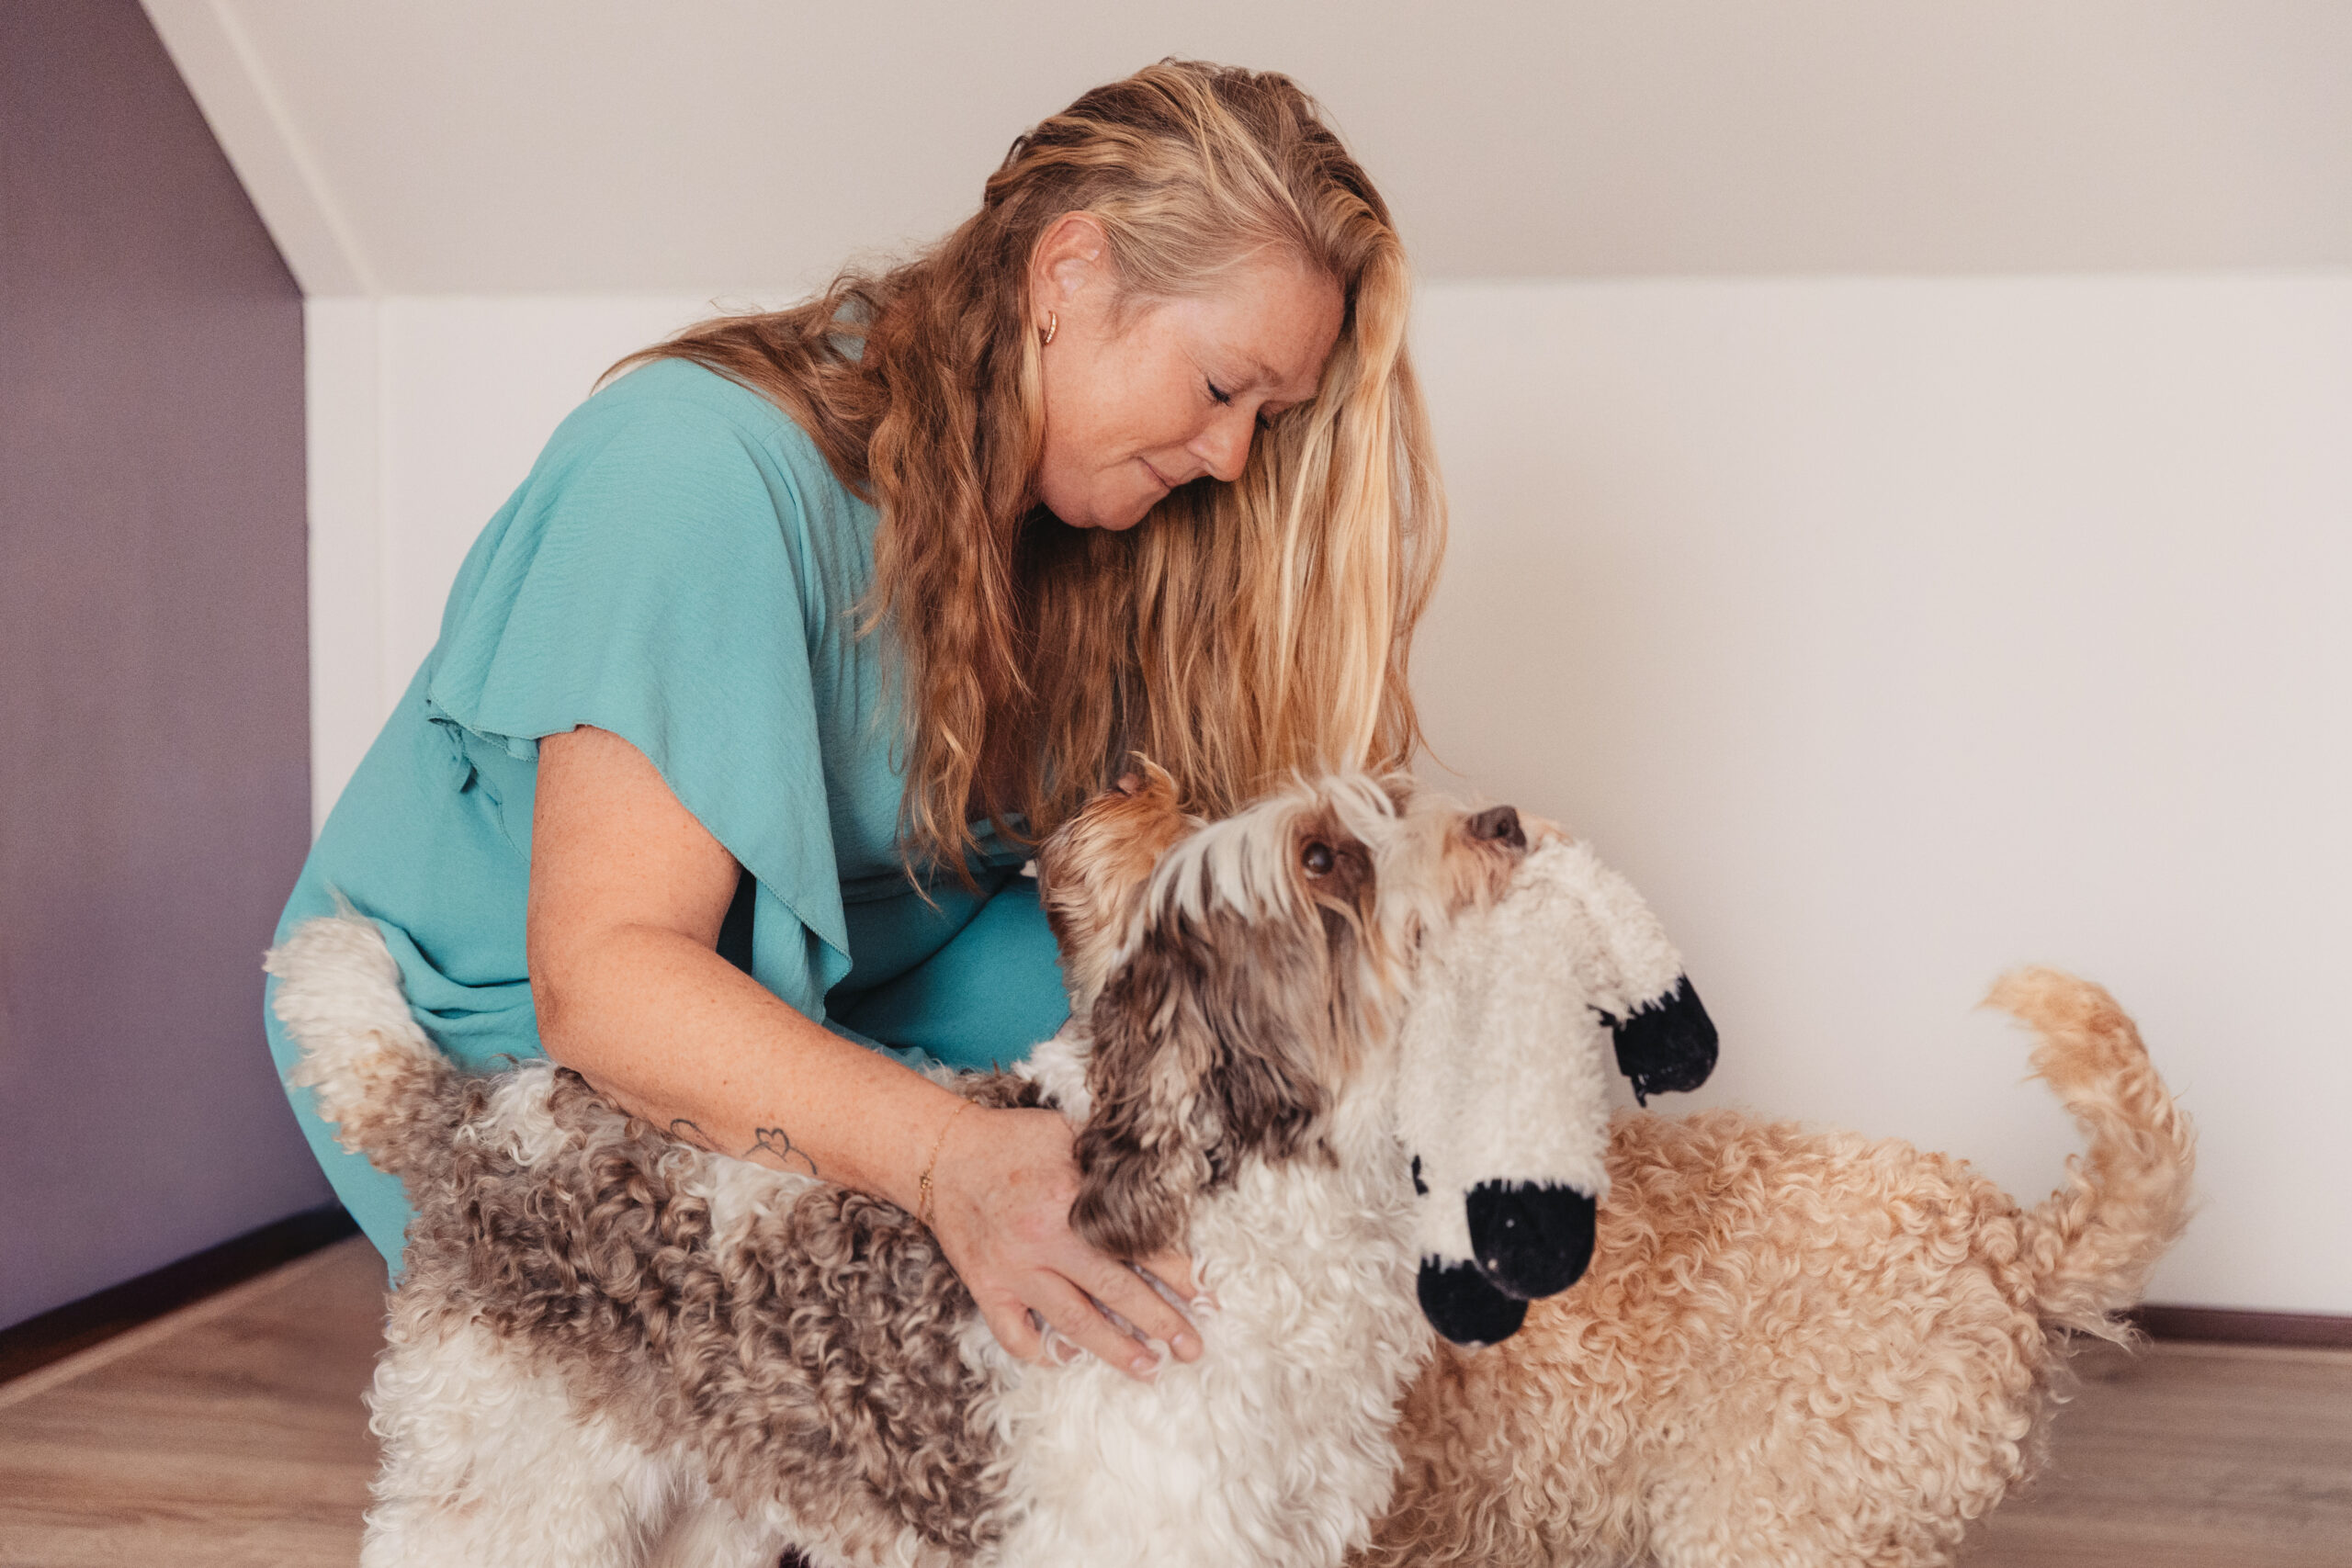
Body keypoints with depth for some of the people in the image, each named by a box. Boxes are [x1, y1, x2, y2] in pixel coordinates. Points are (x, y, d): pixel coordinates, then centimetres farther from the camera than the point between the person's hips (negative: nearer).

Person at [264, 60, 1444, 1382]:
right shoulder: (703, 469, -29)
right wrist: (950, 1158, -48)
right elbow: (603, 974, -35)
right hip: (496, 1029, -7)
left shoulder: (1084, 531, -4)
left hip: (815, 1009, 7)